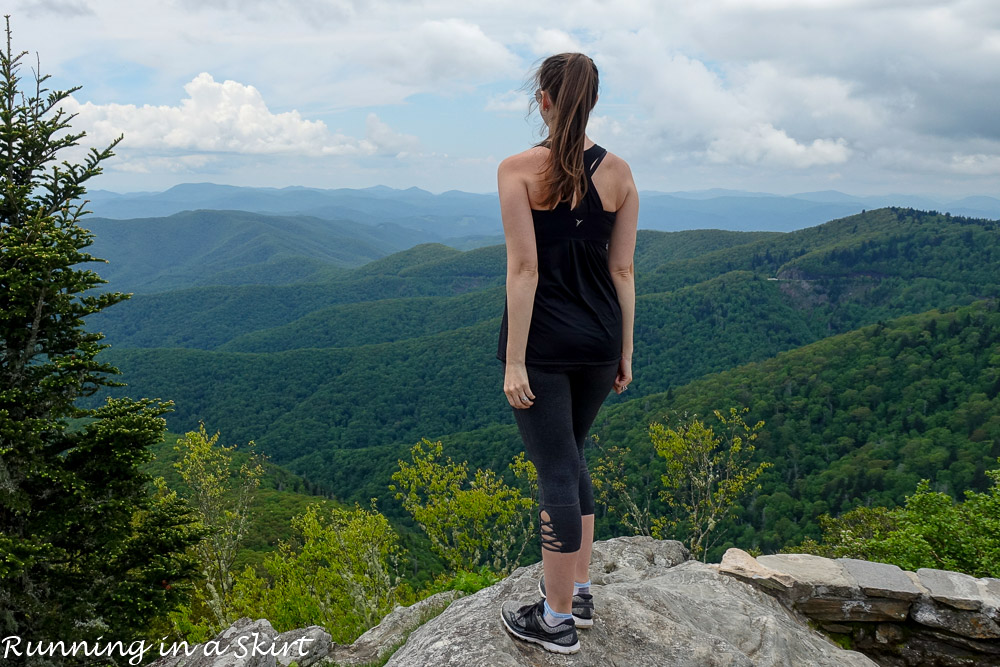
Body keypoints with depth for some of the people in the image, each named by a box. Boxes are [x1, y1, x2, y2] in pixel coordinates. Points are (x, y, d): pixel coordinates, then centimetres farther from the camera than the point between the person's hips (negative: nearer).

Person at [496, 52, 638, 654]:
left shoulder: (519, 170, -10)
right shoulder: (619, 172, 3)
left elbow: (525, 268, -15)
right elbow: (622, 271, 4)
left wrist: (514, 360, -12)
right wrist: (625, 351, 11)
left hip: (544, 342, -5)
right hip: (599, 340, 5)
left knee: (556, 470, 3)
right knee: (570, 456, 22)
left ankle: (558, 620, 18)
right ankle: (580, 592, 32)